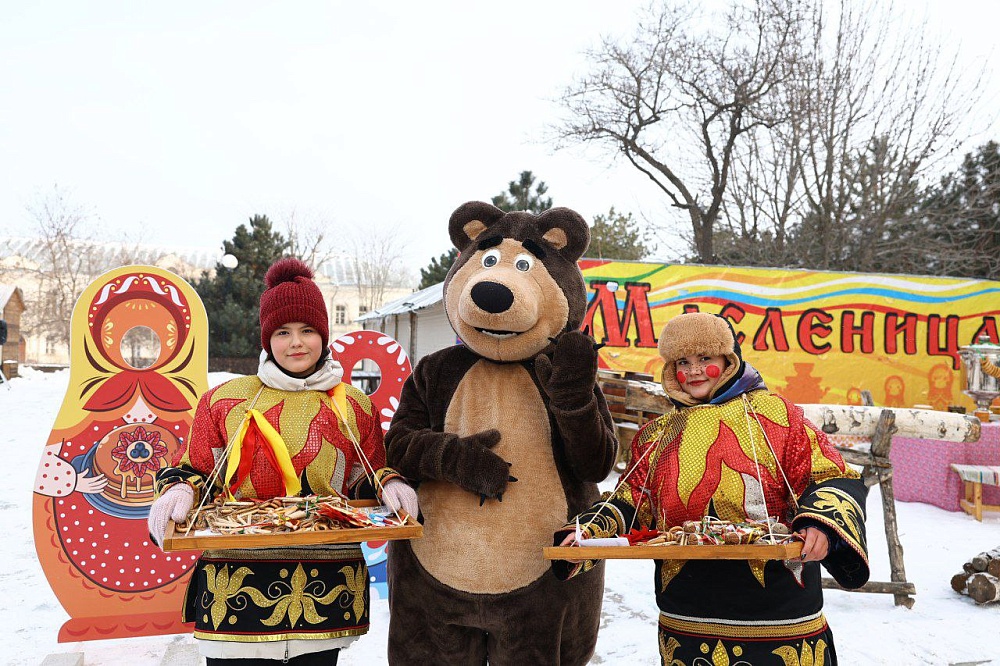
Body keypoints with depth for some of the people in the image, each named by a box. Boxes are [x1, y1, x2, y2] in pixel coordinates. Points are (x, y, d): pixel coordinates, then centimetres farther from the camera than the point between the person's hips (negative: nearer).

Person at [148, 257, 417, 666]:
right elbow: (195, 475, 10)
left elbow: (368, 486, 14)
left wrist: (388, 486, -8)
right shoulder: (224, 401, 7)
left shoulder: (356, 409, 9)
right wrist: (179, 493, -11)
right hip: (237, 588, -1)